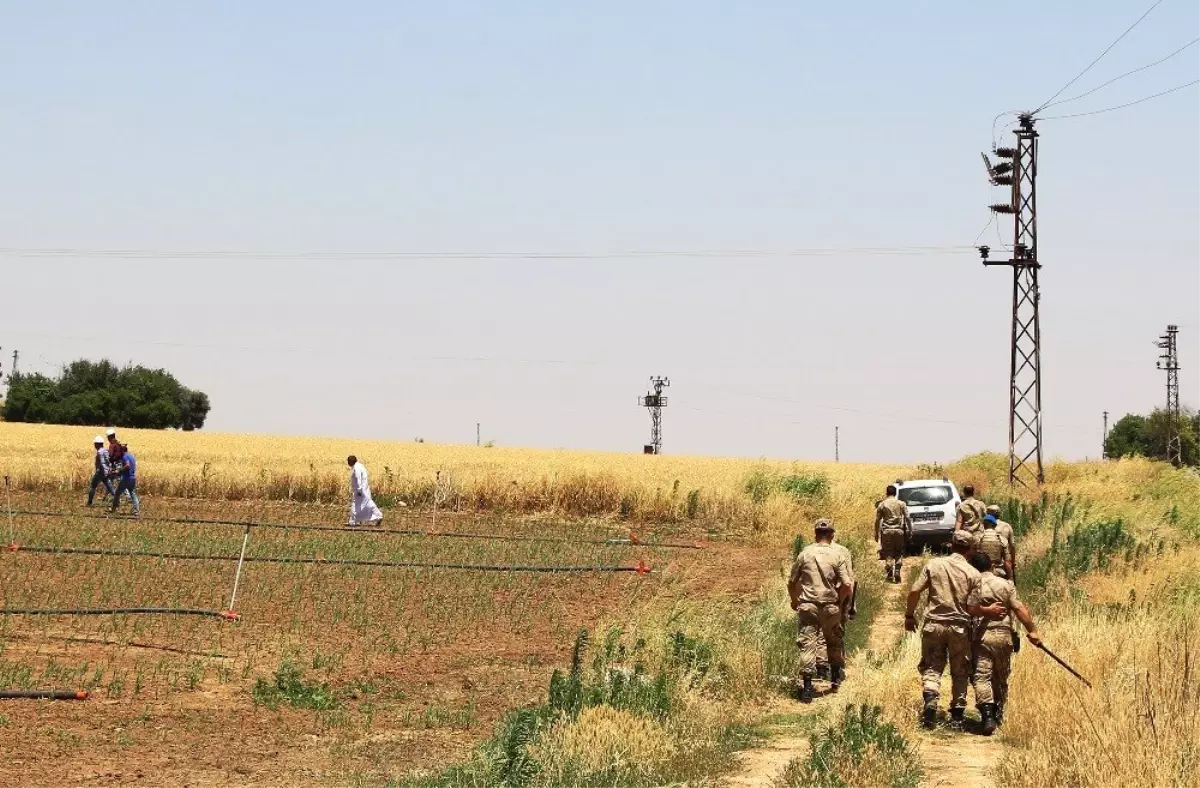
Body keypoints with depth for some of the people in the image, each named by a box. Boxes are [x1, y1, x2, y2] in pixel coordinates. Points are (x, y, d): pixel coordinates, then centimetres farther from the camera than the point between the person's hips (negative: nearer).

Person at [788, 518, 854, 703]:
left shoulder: (805, 554, 0)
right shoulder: (838, 555, -4)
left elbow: (791, 582, 4)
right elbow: (847, 585, -10)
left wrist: (794, 601, 21)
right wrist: (840, 600, 8)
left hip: (807, 606, 0)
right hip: (830, 607, 0)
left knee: (807, 644, -1)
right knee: (834, 642, 21)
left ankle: (806, 686, -9)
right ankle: (836, 678, 36)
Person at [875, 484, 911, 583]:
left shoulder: (882, 504, 1)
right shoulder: (901, 504, 2)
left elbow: (877, 520, 2)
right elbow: (907, 518, -1)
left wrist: (876, 534, 9)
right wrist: (910, 530, 6)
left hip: (887, 531, 0)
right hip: (899, 530, 0)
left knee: (888, 554, 4)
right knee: (899, 553, 12)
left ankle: (890, 575, -1)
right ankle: (897, 572, 1)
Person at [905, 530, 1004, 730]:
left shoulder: (934, 564, -1)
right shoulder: (973, 573, -4)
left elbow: (915, 591, -3)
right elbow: (972, 608, -10)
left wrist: (909, 615, 8)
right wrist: (988, 612, 4)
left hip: (934, 624, 0)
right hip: (960, 627, 0)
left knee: (932, 668, 8)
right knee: (960, 673, 12)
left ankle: (930, 698, -19)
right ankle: (957, 716, 13)